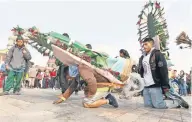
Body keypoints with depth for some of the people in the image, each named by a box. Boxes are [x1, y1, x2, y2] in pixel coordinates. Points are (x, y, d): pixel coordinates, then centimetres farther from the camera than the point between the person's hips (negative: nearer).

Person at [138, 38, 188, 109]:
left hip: (155, 86, -7)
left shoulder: (157, 54, -6)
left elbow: (164, 70, -13)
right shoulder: (142, 57, 15)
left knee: (158, 105, -11)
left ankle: (178, 101, 12)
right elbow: (140, 71, 22)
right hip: (146, 87, 7)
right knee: (147, 104, 4)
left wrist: (165, 86, -17)